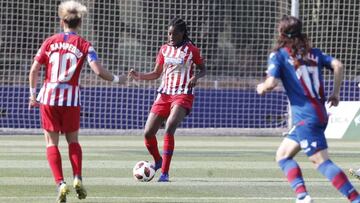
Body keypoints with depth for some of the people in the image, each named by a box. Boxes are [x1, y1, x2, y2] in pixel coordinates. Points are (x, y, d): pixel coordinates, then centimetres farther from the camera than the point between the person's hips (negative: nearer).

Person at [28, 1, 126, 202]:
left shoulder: (50, 42, 4)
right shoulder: (84, 45, -1)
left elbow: (34, 70, 3)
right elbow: (98, 71, -11)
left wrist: (33, 95, 15)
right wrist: (117, 79, 7)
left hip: (48, 97, 0)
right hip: (71, 99, 0)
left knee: (52, 142, 6)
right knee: (73, 140, 18)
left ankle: (60, 183, -9)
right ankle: (78, 178, 0)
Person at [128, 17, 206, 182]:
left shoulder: (191, 50, -2)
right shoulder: (164, 49, 11)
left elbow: (202, 69, 8)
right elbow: (156, 74, 17)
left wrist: (196, 76, -15)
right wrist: (139, 76, 0)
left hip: (183, 95, -5)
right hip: (164, 94, 5)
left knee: (169, 129, -27)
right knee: (148, 133, -2)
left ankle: (165, 173, -23)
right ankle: (158, 161, 29)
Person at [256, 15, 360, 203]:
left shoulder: (278, 55, -3)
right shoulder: (313, 52, 14)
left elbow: (272, 83, -14)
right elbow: (337, 65, 3)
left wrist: (261, 88, 8)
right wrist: (335, 93, 11)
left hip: (305, 117, -8)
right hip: (320, 113, 8)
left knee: (321, 161, -11)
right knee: (283, 155, 16)